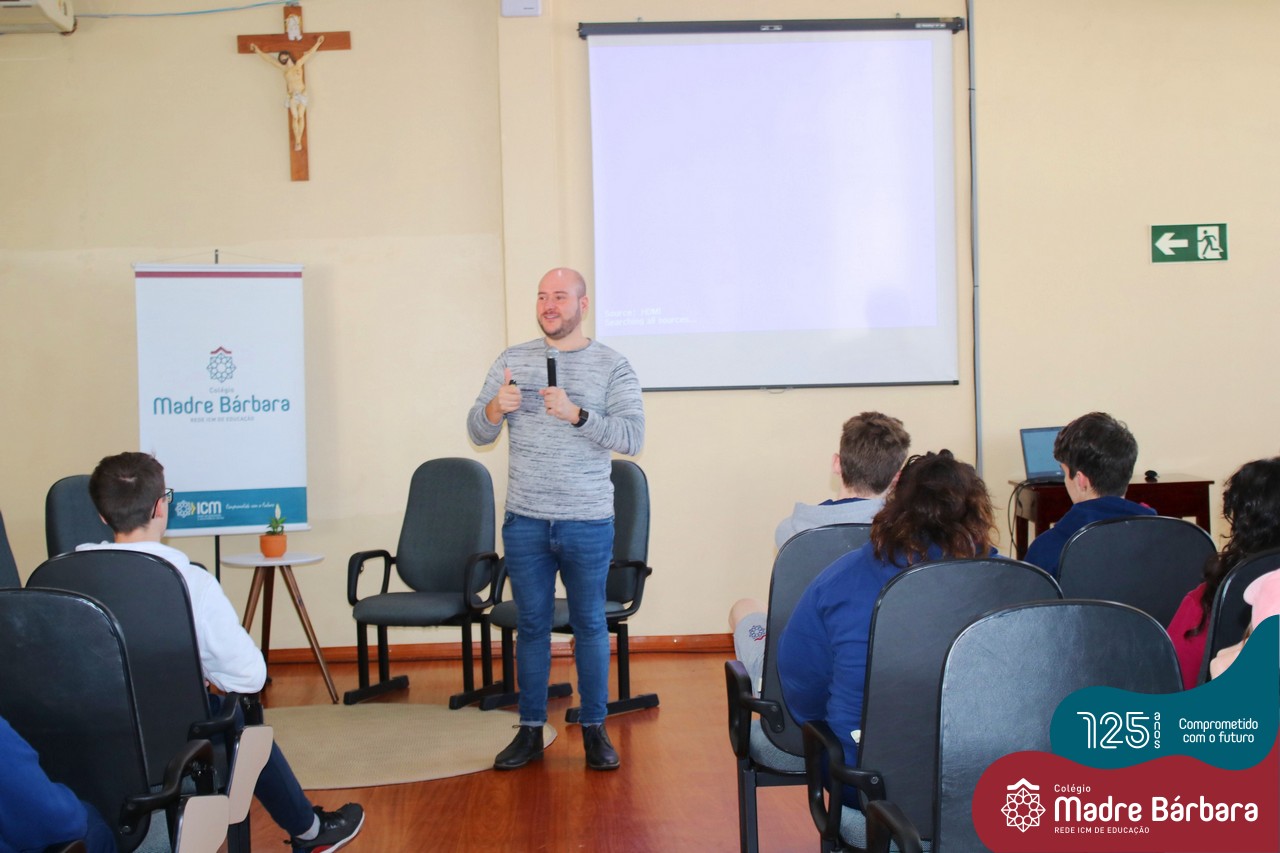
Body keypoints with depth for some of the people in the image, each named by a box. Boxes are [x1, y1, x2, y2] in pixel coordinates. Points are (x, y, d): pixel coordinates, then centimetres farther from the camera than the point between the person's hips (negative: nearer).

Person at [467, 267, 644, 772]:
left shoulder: (612, 367, -2)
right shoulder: (512, 361, 6)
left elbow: (632, 436, -12)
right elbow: (477, 432, 5)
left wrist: (577, 414, -26)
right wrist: (496, 408, -17)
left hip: (588, 524, -2)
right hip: (525, 522, 2)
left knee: (590, 625, 7)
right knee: (531, 625, 9)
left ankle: (594, 730, 18)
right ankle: (530, 731, 19)